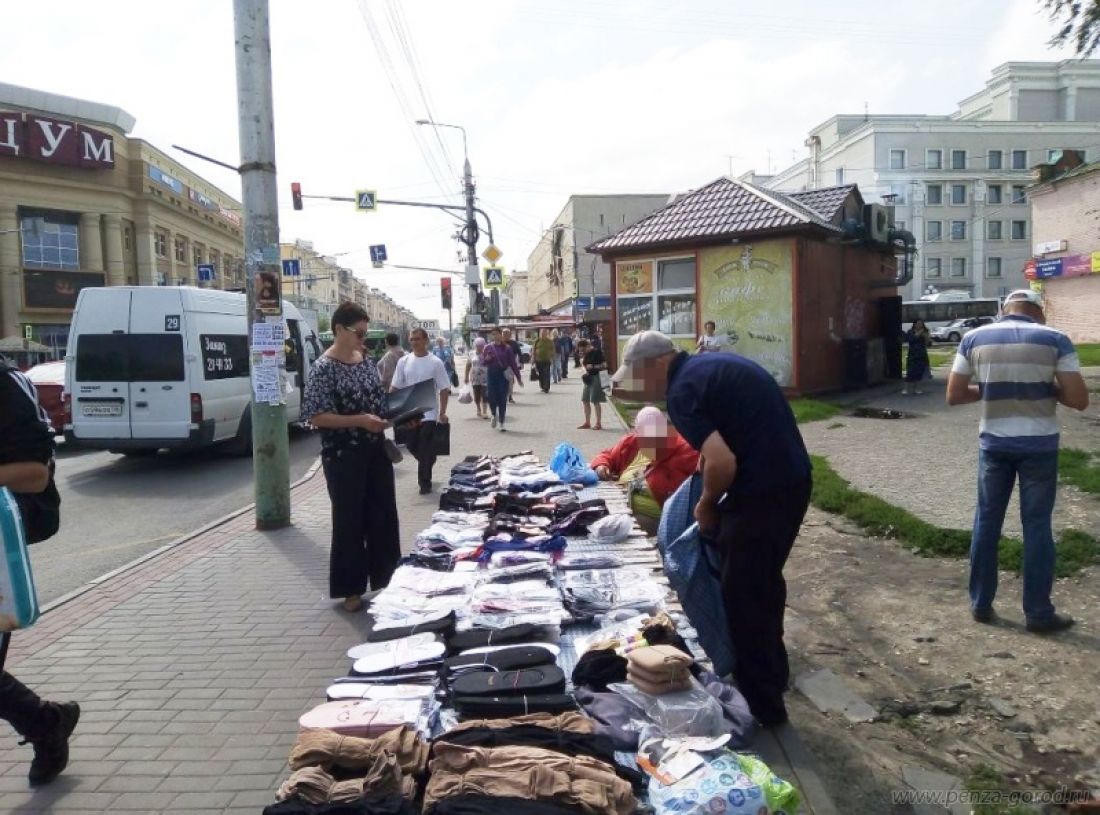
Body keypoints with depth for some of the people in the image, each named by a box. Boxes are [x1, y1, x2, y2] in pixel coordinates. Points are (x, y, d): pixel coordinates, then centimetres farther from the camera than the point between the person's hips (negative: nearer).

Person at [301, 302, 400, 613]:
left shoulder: (367, 361, 9)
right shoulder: (324, 368, -12)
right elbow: (315, 417, -16)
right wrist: (360, 420, -23)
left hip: (376, 450, 7)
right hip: (343, 456, -7)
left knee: (384, 515, 12)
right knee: (349, 520, 4)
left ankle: (385, 579, 27)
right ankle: (350, 589, 18)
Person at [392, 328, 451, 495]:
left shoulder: (435, 362, -6)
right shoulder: (403, 361, 3)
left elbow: (444, 389, -4)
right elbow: (395, 387, 6)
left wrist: (443, 412, -10)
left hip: (428, 412, -4)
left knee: (425, 449, -1)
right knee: (411, 444, 11)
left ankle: (424, 481, 12)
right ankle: (427, 465, 37)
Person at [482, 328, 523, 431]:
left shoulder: (507, 348, 1)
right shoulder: (488, 348, 4)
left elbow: (513, 363, 2)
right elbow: (483, 362, 9)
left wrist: (518, 378, 1)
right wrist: (487, 359, -15)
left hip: (503, 375, -1)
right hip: (491, 375, 1)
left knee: (502, 400, 0)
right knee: (491, 397, -6)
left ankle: (501, 422, 14)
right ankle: (494, 415, 25)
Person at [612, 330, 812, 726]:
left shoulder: (682, 389, -15)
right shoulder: (713, 363, 14)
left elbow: (722, 462, -24)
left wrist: (707, 504, -5)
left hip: (762, 491, -9)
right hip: (792, 479, 10)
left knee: (742, 594, 5)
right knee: (764, 582, 23)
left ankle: (760, 704, 20)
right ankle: (772, 674, 40)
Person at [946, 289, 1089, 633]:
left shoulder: (974, 339, 1)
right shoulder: (1055, 340, -5)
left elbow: (954, 395, 1)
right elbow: (1079, 399, -9)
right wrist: (1048, 387, 8)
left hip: (994, 443, 2)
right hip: (1039, 444, -2)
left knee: (987, 520, 12)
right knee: (1036, 525, 6)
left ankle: (981, 604, 20)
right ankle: (1038, 613, 14)